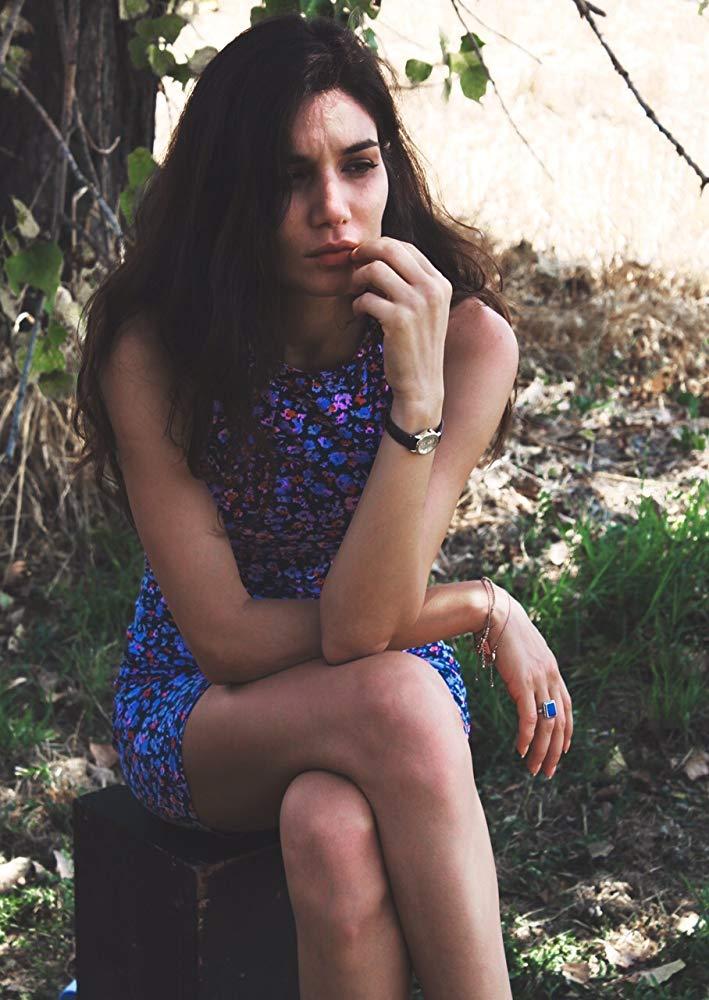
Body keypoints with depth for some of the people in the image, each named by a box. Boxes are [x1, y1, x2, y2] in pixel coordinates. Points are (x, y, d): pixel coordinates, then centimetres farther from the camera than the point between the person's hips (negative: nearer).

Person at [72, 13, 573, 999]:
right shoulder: (153, 350, -17)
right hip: (196, 715, 0)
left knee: (335, 837, -36)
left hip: (388, 709, 1)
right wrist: (482, 608, -17)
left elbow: (361, 623, -24)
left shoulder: (468, 337, -16)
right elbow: (226, 639, -18)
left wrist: (418, 389, -35)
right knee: (395, 701, -34)